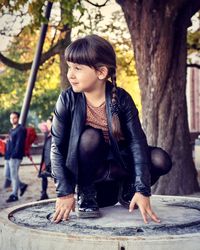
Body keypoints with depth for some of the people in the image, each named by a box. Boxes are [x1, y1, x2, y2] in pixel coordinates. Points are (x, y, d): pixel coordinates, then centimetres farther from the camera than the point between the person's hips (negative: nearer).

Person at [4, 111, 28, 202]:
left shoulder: (21, 129, -8)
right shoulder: (11, 130, 20)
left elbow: (19, 144, -15)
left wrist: (13, 155, -21)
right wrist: (7, 155, 12)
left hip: (15, 157, -9)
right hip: (8, 157, 9)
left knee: (14, 175, -5)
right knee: (7, 175, 12)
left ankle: (14, 195, 2)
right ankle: (22, 185, 25)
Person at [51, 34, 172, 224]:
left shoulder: (121, 98, -16)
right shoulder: (68, 100, -17)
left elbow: (137, 141, -19)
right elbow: (57, 147, -16)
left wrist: (142, 190, -26)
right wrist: (64, 192, -22)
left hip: (118, 161, 1)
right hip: (86, 166, -1)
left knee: (161, 160, -22)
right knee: (90, 137, -32)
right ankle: (85, 193, -12)